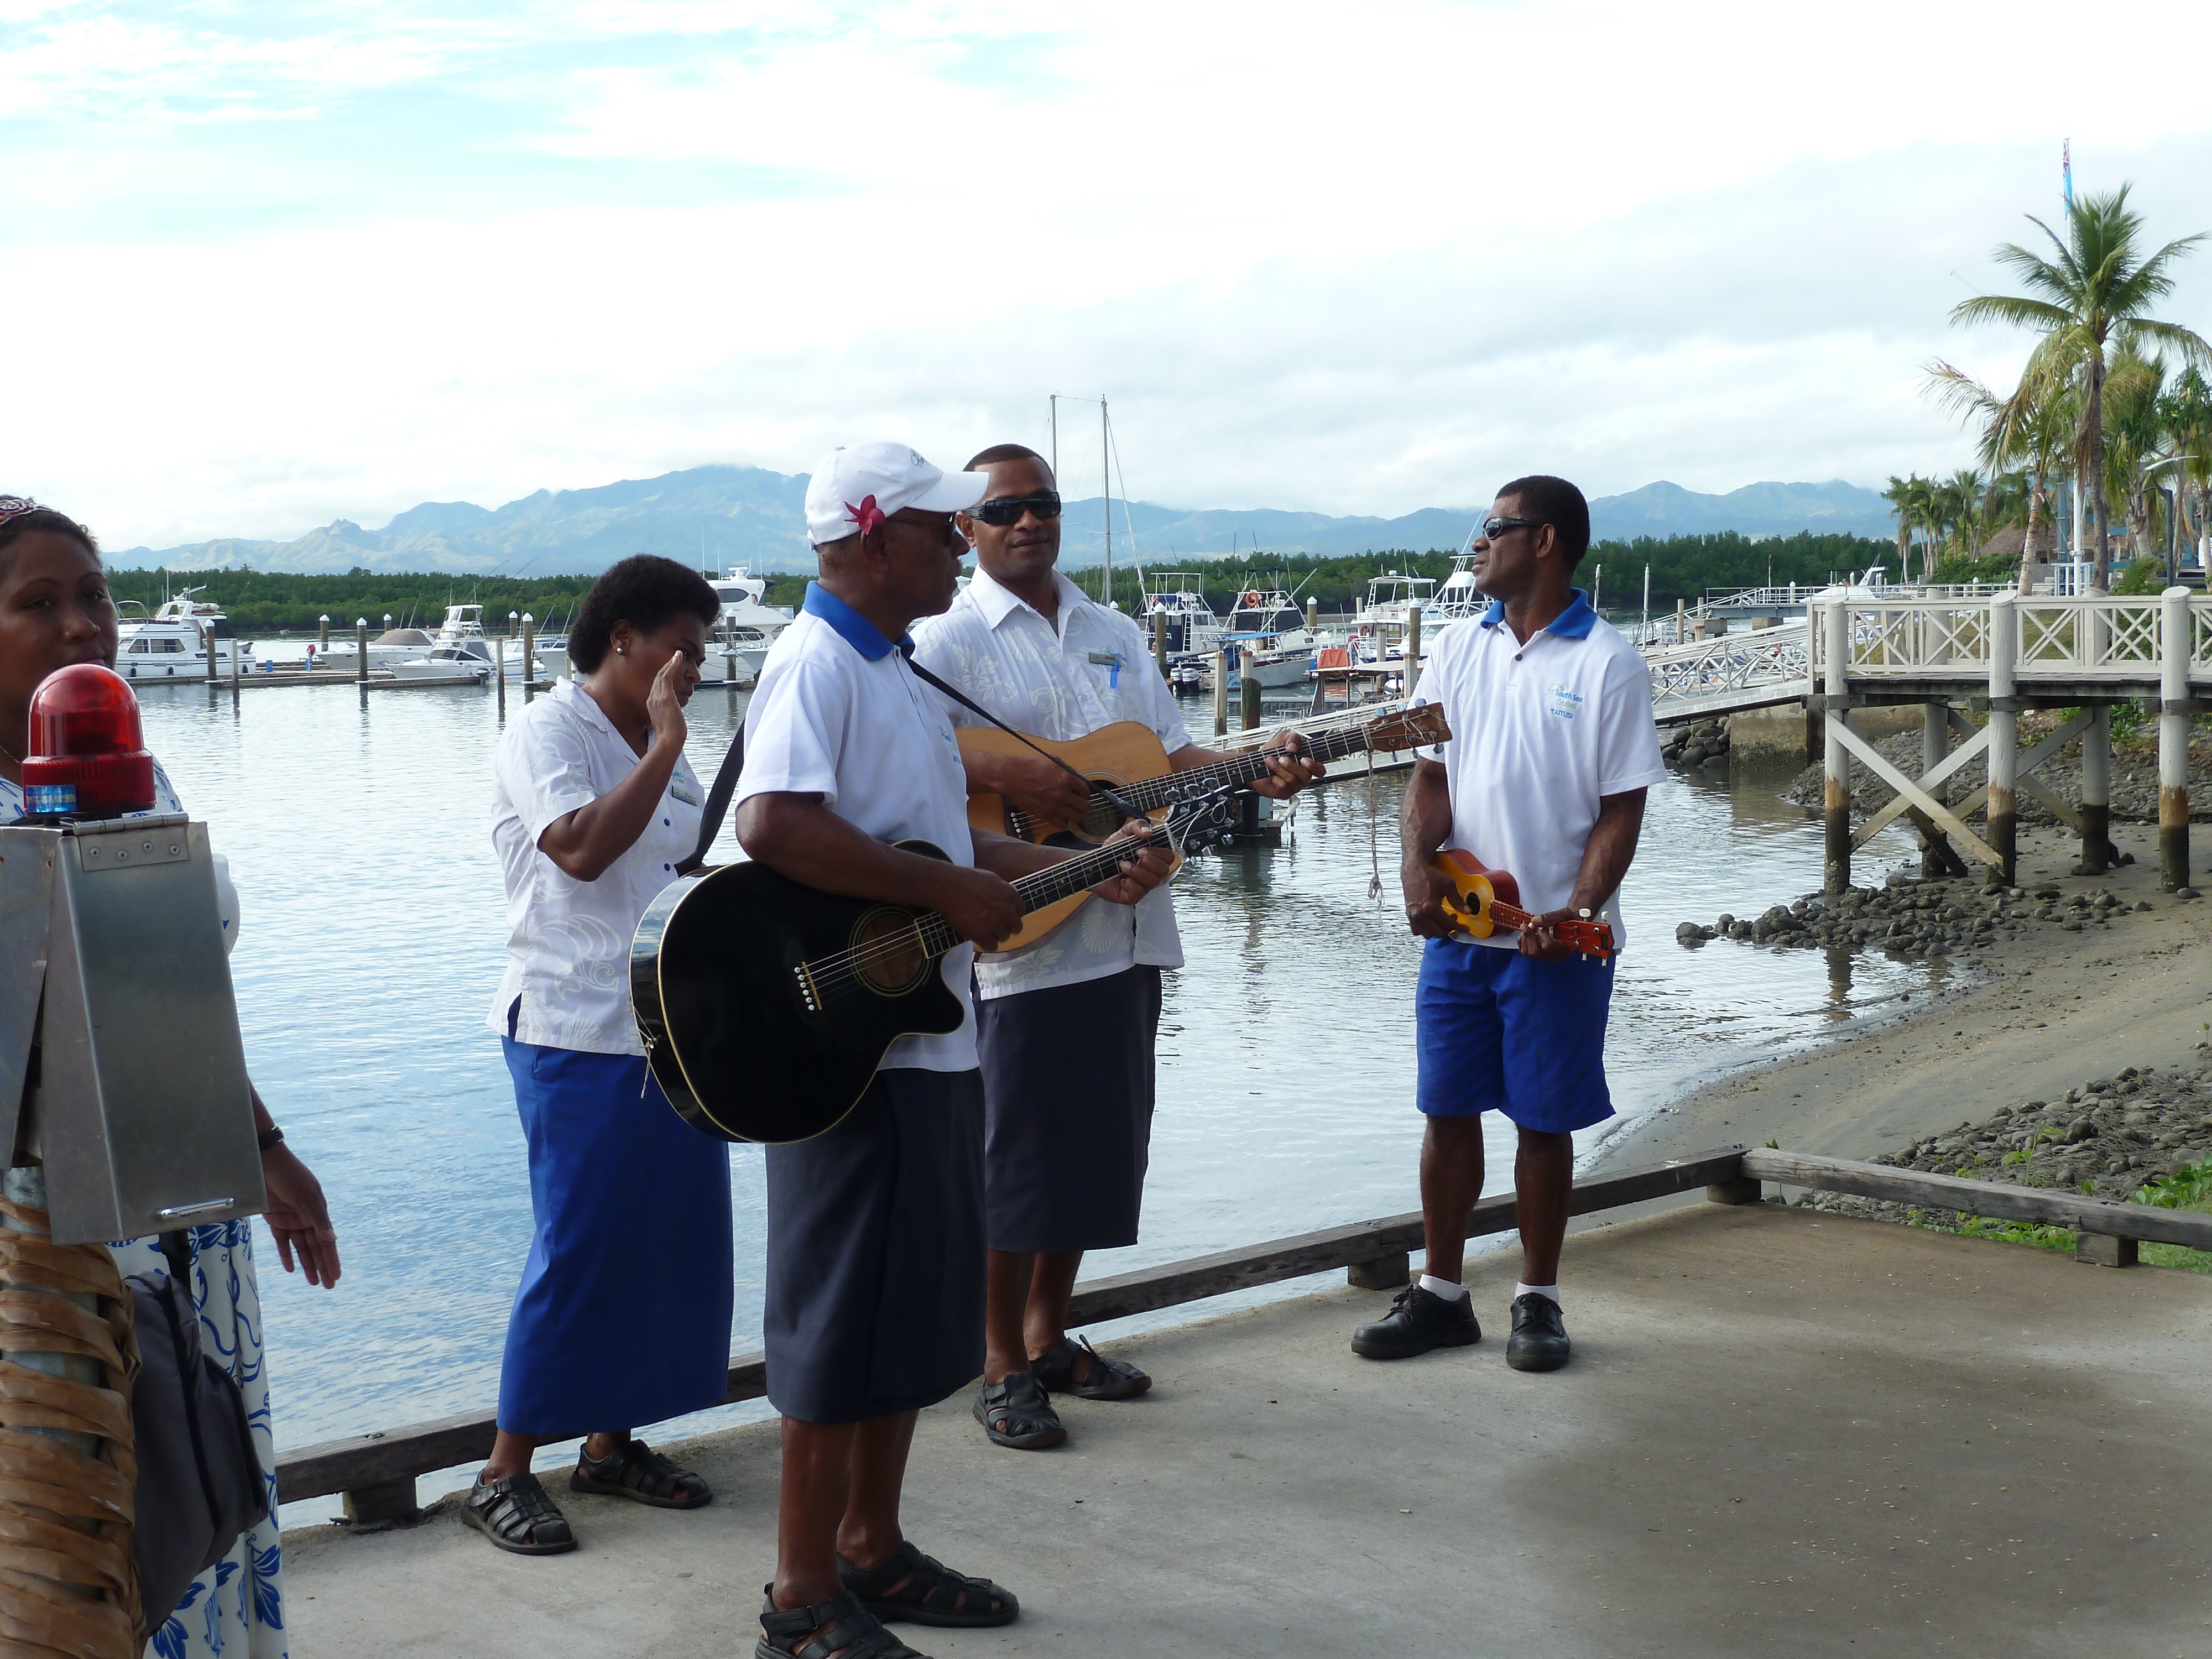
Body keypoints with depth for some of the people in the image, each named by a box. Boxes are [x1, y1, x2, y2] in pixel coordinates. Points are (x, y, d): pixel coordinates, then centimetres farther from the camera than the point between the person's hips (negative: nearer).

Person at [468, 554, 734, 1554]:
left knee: (671, 1240, 9)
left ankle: (611, 1443, 22)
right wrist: (666, 745, -23)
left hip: (676, 1031, 8)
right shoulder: (549, 735, -10)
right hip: (579, 1036, -8)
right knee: (578, 1250, -6)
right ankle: (504, 1473, 4)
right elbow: (582, 849, -28)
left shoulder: (656, 747, 16)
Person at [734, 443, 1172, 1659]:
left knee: (916, 1308, 17)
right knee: (842, 1319, -2)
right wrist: (951, 894, -25)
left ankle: (871, 1550, 30)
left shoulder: (896, 670, 17)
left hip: (925, 1037, 10)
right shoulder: (816, 663, -15)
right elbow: (772, 824, -31)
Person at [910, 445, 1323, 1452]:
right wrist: (1008, 777, -26)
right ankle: (1004, 1368, 11)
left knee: (1100, 1145, 13)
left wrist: (1257, 772, 0)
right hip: (1024, 941, -7)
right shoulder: (947, 642, -4)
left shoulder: (1117, 637, 17)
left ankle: (1049, 1335, 28)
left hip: (1125, 934, 7)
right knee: (1018, 1156, -1)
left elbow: (1172, 754, 17)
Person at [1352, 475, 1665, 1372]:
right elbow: (1431, 771, 7)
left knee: (1545, 1120, 4)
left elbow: (1621, 809, -6)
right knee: (1448, 1110, 9)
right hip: (1457, 925, 4)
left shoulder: (1607, 664, -5)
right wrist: (1418, 862, -12)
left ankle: (1538, 1300, 19)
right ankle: (1441, 1294, 21)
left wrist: (1578, 912, -19)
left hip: (1555, 937, -4)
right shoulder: (1459, 646, 8)